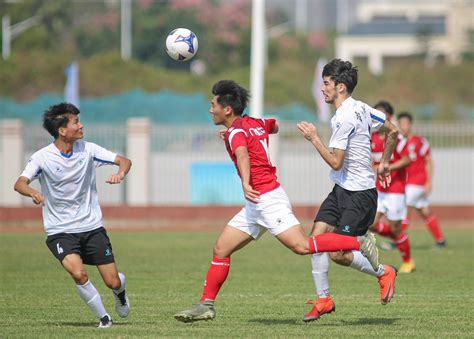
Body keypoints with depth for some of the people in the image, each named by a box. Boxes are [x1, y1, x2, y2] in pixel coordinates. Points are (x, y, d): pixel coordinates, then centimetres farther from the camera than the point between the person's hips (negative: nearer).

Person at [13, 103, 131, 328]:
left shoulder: (87, 149, -3)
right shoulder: (42, 157, -11)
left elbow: (124, 161, 0)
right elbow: (19, 184, -22)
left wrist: (121, 173, -23)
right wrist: (32, 193, -45)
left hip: (92, 227, 2)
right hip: (60, 231, -2)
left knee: (113, 282, 0)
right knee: (78, 274, -26)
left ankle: (120, 289, 39)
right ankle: (103, 317, -3)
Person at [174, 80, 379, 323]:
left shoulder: (236, 131, -11)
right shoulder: (255, 123, 15)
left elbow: (242, 154, -34)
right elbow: (274, 126, 38)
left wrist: (246, 184, -50)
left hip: (266, 199, -10)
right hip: (255, 205, 10)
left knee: (302, 246, -20)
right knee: (220, 250, 8)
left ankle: (360, 243, -13)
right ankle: (206, 305, 9)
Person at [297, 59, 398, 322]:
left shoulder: (344, 118, -21)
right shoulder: (361, 109, 7)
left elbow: (335, 162, -22)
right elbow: (393, 131, 18)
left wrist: (314, 138, -14)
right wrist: (384, 163, 29)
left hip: (359, 195, -10)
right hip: (341, 191, 10)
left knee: (338, 254, -9)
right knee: (316, 237, 1)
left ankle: (383, 272, 15)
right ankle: (324, 299, 6)